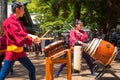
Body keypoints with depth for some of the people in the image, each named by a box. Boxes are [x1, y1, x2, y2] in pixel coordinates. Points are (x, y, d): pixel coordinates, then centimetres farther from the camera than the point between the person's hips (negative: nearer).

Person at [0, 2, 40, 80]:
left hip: (20, 51, 9)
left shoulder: (19, 22, 15)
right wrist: (31, 35, -35)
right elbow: (17, 33, -26)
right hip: (12, 52, -9)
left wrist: (32, 39, -2)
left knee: (32, 69, 11)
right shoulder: (9, 21, -12)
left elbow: (24, 33, 15)